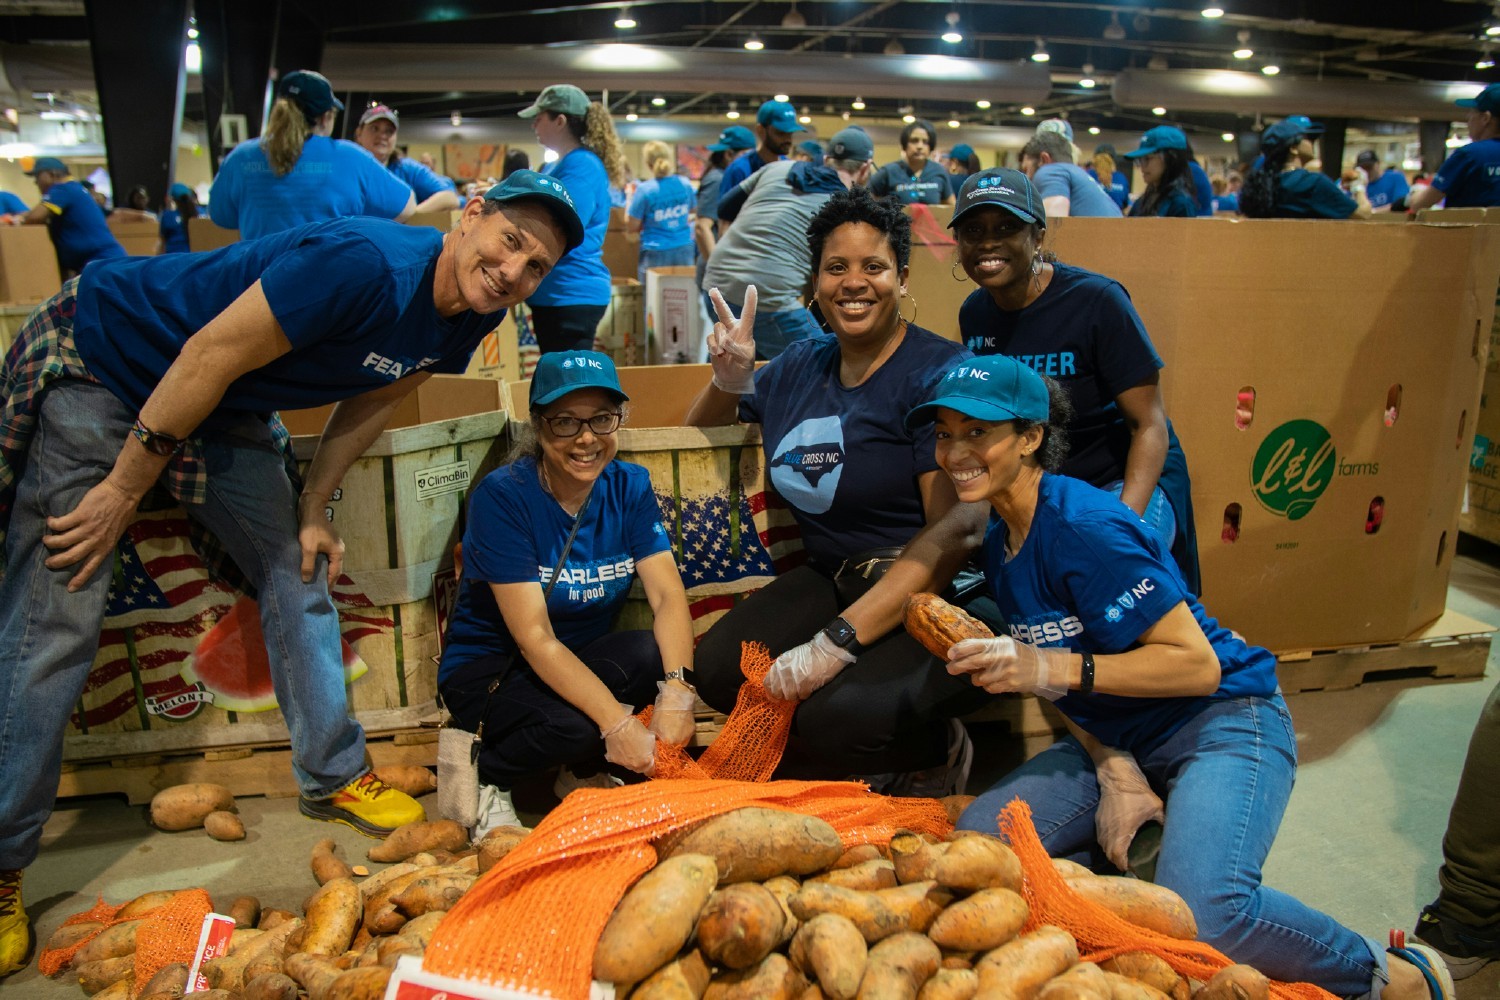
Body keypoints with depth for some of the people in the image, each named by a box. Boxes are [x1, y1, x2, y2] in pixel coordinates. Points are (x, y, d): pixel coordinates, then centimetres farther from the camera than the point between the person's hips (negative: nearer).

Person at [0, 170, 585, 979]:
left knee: (299, 574, 5)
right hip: (96, 361, -7)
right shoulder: (366, 264, -33)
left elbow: (370, 398, 6)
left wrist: (309, 512, 5)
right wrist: (123, 490, -19)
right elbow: (209, 357, -27)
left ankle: (333, 778, 21)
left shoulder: (466, 319, -7)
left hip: (221, 408, 8)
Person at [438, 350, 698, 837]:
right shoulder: (502, 496, -21)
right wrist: (617, 723, -34)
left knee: (658, 655, -28)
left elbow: (668, 595, -15)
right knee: (576, 725, -35)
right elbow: (534, 637, -26)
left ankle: (583, 772, -1)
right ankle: (484, 774, -2)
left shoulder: (630, 486, -6)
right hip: (488, 669, -4)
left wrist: (676, 691, -34)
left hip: (584, 660, 5)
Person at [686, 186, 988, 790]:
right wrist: (730, 377, 1)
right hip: (833, 579, 7)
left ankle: (939, 752, 1)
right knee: (716, 669, -18)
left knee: (839, 717, -32)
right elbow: (701, 429, 26)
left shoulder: (938, 372, -11)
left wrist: (838, 642, -23)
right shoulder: (802, 364, 11)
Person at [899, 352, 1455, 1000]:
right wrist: (1115, 775, -8)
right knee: (974, 838, -9)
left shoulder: (1083, 527, -22)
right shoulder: (999, 541, 4)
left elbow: (1198, 664, -23)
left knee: (1201, 915, -30)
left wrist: (1055, 669, -30)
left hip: (1222, 724, -7)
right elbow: (1057, 680, 6)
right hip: (1117, 740, 8)